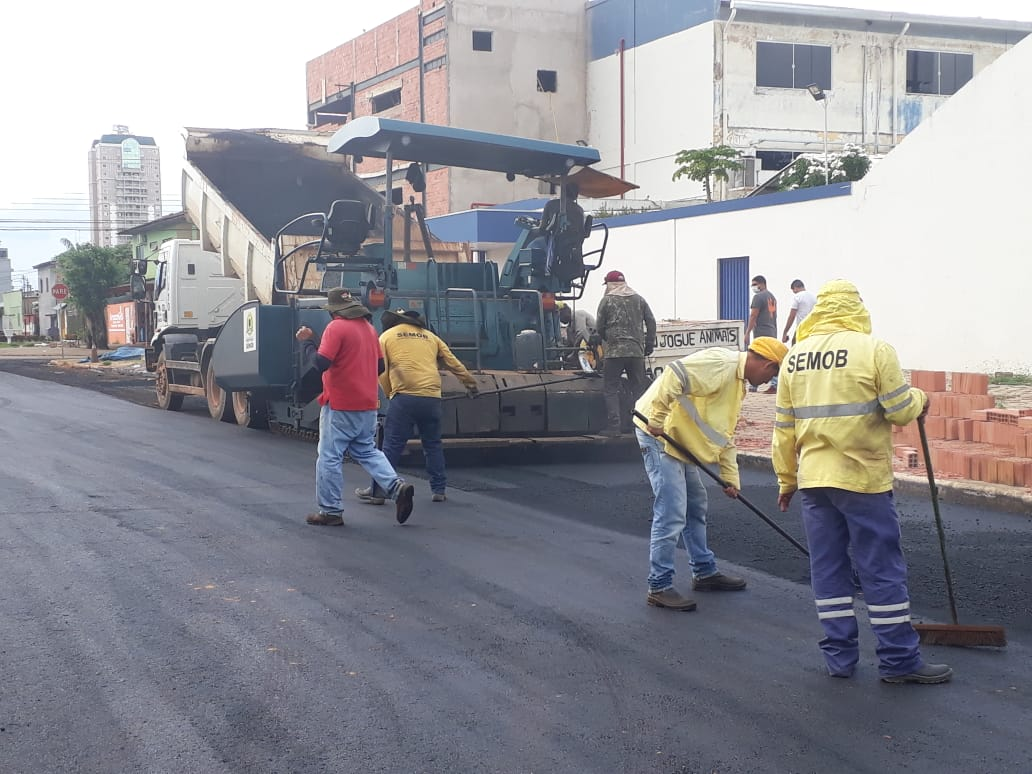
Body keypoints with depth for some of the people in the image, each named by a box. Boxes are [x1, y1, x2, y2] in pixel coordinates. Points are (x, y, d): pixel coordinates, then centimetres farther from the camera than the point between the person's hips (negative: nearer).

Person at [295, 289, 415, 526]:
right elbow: (380, 366, 16)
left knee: (329, 458, 3)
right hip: (368, 405, 7)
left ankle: (330, 511, 7)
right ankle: (397, 486, -1)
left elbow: (320, 363, -20)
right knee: (366, 452, 19)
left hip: (340, 407, -7)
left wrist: (306, 341, -6)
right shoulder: (369, 327, 11)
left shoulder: (336, 328, -13)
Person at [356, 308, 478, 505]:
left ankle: (377, 492, 0)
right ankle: (438, 490, 17)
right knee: (433, 445, 16)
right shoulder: (430, 336, 20)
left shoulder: (387, 336, 11)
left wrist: (390, 394, 18)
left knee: (392, 447, -1)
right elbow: (453, 363, 22)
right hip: (432, 398, 3)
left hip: (404, 397, -3)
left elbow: (382, 371, 5)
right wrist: (470, 383, 33)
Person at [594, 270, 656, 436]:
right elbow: (651, 322, 9)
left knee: (610, 388, 2)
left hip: (614, 352, -4)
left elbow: (599, 328, 1)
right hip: (637, 351, 4)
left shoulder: (607, 301, 0)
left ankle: (615, 425, -5)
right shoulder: (639, 300, 11)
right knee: (638, 388, 10)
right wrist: (649, 344, 16)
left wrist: (595, 341, 20)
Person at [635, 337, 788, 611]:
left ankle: (704, 573, 32)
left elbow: (725, 434, 22)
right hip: (658, 433, -11)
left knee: (696, 506, 19)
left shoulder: (738, 384, 18)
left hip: (679, 439, 11)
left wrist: (731, 477, 18)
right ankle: (659, 587, -3)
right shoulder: (721, 363, -16)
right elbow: (674, 375, -28)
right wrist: (658, 420, -27)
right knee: (671, 514, -10)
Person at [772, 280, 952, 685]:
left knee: (827, 568, 11)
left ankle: (839, 656, 15)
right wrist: (919, 398, 12)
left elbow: (783, 427, 10)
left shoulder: (794, 358, 6)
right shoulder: (874, 349, -9)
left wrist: (786, 480, 18)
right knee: (882, 569, 3)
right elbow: (901, 411, -10)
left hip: (813, 479, 5)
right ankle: (898, 660, 10)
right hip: (863, 478, -4)